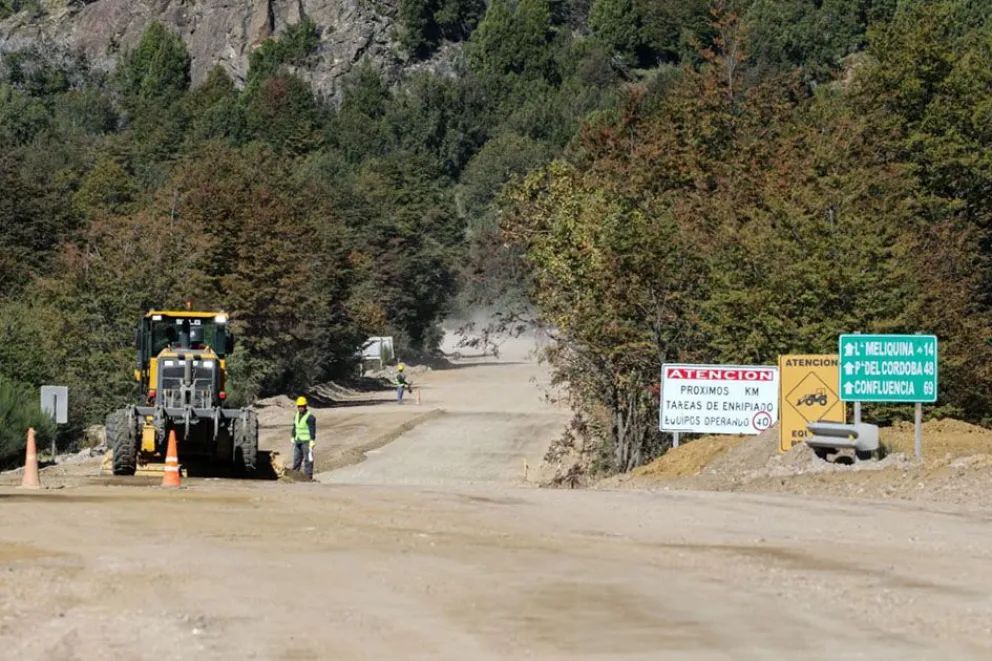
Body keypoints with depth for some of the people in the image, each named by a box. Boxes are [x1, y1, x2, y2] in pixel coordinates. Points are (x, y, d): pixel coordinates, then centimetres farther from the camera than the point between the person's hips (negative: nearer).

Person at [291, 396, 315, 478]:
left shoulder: (310, 417, -12)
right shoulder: (296, 416, 13)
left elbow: (313, 431, -15)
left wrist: (312, 442, -19)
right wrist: (293, 439, 18)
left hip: (306, 441, -8)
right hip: (298, 441, 8)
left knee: (308, 459, -8)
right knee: (296, 459, 9)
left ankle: (308, 477, -7)